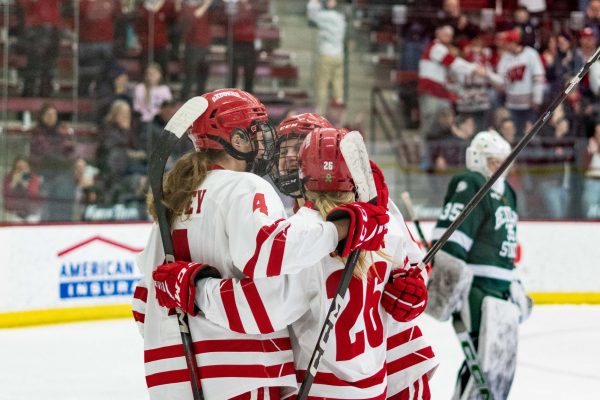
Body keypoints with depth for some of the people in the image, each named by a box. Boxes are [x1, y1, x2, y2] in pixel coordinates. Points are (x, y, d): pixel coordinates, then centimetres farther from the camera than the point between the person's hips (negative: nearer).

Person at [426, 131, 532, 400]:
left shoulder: (505, 193, 22)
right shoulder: (470, 186, -9)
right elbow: (448, 238, -19)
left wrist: (516, 287, 30)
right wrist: (445, 283, -26)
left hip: (503, 291, 10)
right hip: (477, 288, -10)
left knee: (503, 363, 13)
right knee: (485, 359, -18)